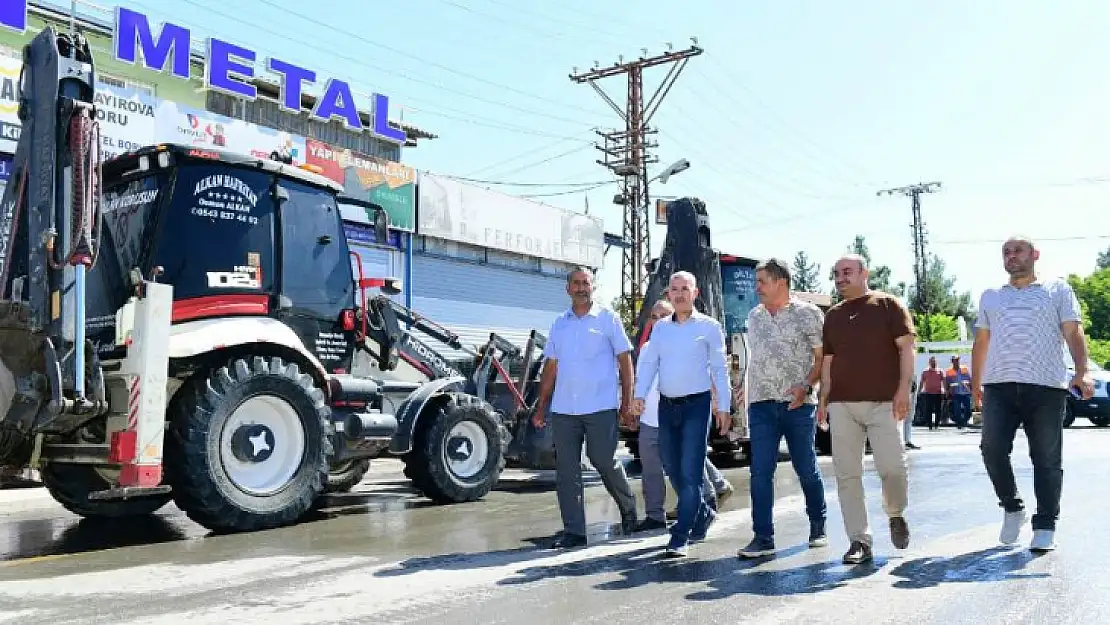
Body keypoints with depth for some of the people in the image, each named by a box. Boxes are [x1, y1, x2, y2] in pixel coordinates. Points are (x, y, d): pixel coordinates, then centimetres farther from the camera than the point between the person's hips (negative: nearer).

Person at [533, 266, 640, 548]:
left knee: (605, 462, -1)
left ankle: (628, 507, 27)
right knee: (566, 471, 2)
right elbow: (550, 367, 17)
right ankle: (573, 531, 10)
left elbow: (625, 361, 2)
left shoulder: (608, 319, 2)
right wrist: (541, 407, 13)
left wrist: (627, 402, -3)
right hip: (563, 409, 4)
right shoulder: (559, 324, 14)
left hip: (600, 408, -4)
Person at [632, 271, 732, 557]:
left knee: (690, 472, -8)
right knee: (673, 470, 11)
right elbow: (648, 363, 6)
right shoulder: (660, 328, 11)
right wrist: (639, 395, -8)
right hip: (667, 405, 5)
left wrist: (723, 407, -5)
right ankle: (703, 514, 34)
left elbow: (720, 369, 0)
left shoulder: (709, 326, 0)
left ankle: (680, 538, -3)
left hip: (696, 405, -5)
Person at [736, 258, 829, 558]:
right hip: (761, 404, 4)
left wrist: (806, 387, -18)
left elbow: (822, 357, -5)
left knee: (807, 469, 7)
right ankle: (763, 538, -1)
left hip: (798, 404, -4)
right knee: (760, 471, -4)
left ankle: (818, 528, 28)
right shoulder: (754, 316, 12)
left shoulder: (808, 314, -3)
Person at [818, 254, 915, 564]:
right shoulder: (832, 315, 18)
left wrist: (903, 388, -12)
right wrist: (823, 399, 12)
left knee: (892, 467, -10)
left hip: (883, 402, -4)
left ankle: (896, 514, 21)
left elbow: (906, 347, -2)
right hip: (842, 404, 4)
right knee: (847, 474, -1)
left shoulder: (888, 304, 5)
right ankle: (859, 541, 5)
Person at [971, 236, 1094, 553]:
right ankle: (1012, 507, 11)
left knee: (1047, 458, 0)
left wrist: (1082, 372, -14)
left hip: (1047, 385, -2)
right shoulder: (990, 296, 21)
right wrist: (975, 383, 15)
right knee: (992, 448, -10)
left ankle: (1045, 526, 9)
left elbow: (1074, 333, 2)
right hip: (999, 385, 2)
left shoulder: (1057, 290, 12)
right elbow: (981, 342, 21)